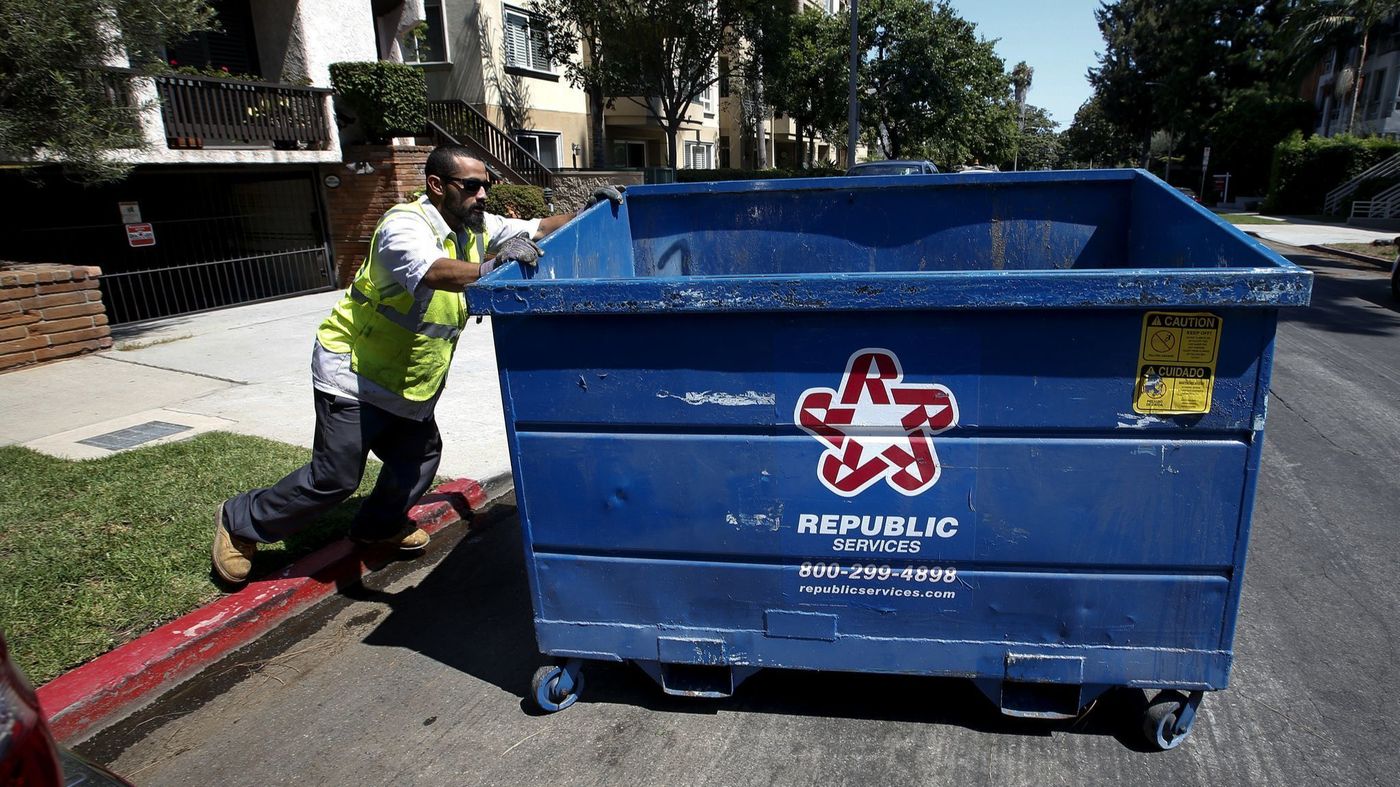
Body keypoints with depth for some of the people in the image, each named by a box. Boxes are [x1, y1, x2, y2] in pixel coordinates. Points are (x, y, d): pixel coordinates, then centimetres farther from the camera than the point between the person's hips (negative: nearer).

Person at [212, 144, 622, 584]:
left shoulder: (477, 229, 1)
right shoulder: (405, 226, -24)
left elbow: (540, 229, 0)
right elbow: (437, 273, -44)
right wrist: (494, 265, -60)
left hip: (407, 383, 8)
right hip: (353, 376, -8)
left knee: (419, 457, 13)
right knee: (334, 478, -3)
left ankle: (379, 526, 37)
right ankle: (240, 522, 19)